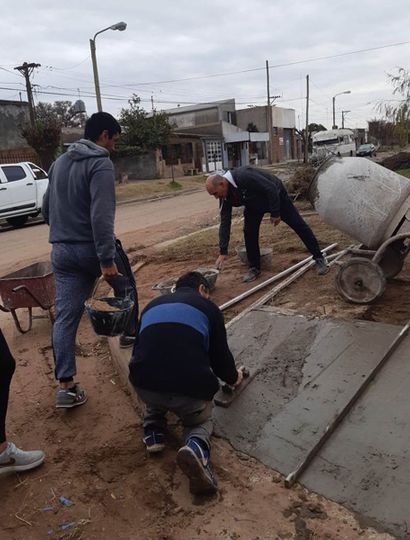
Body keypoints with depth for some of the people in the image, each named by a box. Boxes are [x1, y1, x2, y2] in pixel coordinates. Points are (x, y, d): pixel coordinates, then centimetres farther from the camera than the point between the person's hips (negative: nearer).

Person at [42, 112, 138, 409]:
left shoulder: (59, 162, 13)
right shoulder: (100, 164, -13)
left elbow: (46, 208, 20)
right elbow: (101, 216, -24)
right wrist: (106, 260, -25)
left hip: (61, 251, 6)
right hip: (94, 249, -6)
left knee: (65, 316, 2)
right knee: (125, 286, 24)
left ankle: (66, 386, 0)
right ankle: (130, 332, 42)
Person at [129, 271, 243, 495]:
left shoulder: (152, 305, 25)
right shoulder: (208, 307, 14)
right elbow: (220, 354, 17)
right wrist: (233, 378, 40)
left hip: (143, 385, 4)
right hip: (191, 387, -3)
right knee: (201, 421, 28)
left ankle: (153, 431, 20)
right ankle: (196, 447, -4)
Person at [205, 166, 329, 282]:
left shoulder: (244, 176, -40)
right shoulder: (226, 198, -17)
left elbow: (271, 189, -35)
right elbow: (225, 223, -16)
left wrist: (275, 213, -27)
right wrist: (223, 252, -19)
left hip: (276, 196, -6)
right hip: (254, 205, 6)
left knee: (298, 225, -1)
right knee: (249, 232, -7)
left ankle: (319, 258, 10)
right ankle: (254, 267, 9)